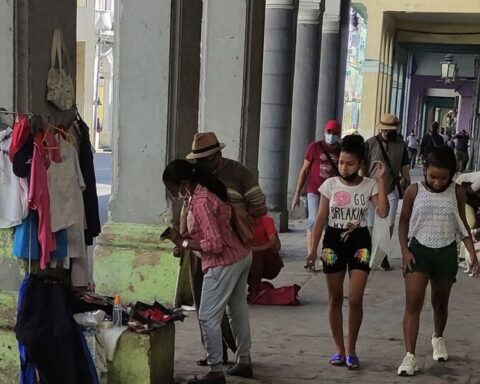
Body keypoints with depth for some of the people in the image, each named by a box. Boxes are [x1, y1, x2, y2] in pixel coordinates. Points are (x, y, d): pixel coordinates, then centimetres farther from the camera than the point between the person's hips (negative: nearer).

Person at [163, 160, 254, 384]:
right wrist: (185, 238, 4)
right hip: (241, 256, 10)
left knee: (208, 317, -1)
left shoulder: (200, 202, -23)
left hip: (224, 264, -10)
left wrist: (184, 243, -15)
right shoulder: (206, 190, 6)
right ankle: (244, 362, 30)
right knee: (239, 311, 19)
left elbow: (215, 244, -25)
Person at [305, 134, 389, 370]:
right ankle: (339, 349, 19)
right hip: (333, 241, 1)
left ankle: (351, 350, 10)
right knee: (335, 298, 7)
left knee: (355, 299, -6)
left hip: (359, 242, -1)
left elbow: (383, 212, -19)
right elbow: (321, 219, 0)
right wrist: (313, 249, -3)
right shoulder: (330, 185, -3)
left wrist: (381, 180, -18)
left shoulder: (370, 186, -4)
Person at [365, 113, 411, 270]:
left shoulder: (400, 145, 1)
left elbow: (404, 169, 9)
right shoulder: (370, 143, -5)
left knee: (389, 225, 4)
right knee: (370, 226, 6)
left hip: (391, 192, 2)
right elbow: (362, 168, -1)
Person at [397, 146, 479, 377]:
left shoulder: (457, 193, -3)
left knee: (440, 302, 17)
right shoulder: (414, 191, -6)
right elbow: (404, 221, 2)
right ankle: (410, 356, -12)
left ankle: (438, 338, 45)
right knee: (413, 303, -11)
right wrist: (405, 250, -8)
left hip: (446, 253, 2)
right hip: (419, 251, -2)